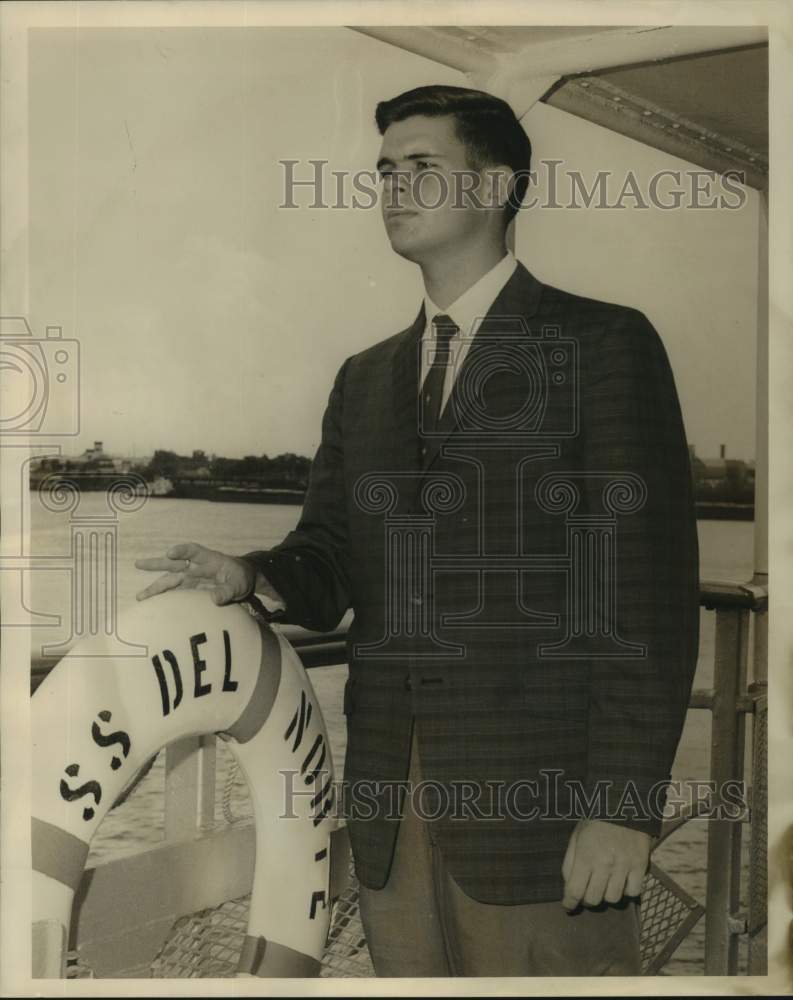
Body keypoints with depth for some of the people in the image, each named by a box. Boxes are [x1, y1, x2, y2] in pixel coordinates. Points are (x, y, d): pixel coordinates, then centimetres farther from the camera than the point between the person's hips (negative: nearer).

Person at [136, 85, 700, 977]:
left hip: (540, 806, -4)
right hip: (392, 812, 5)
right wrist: (249, 577, -11)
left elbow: (648, 588, -8)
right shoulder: (365, 378, 16)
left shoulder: (603, 343, -1)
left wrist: (625, 804, -13)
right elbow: (329, 567, 11)